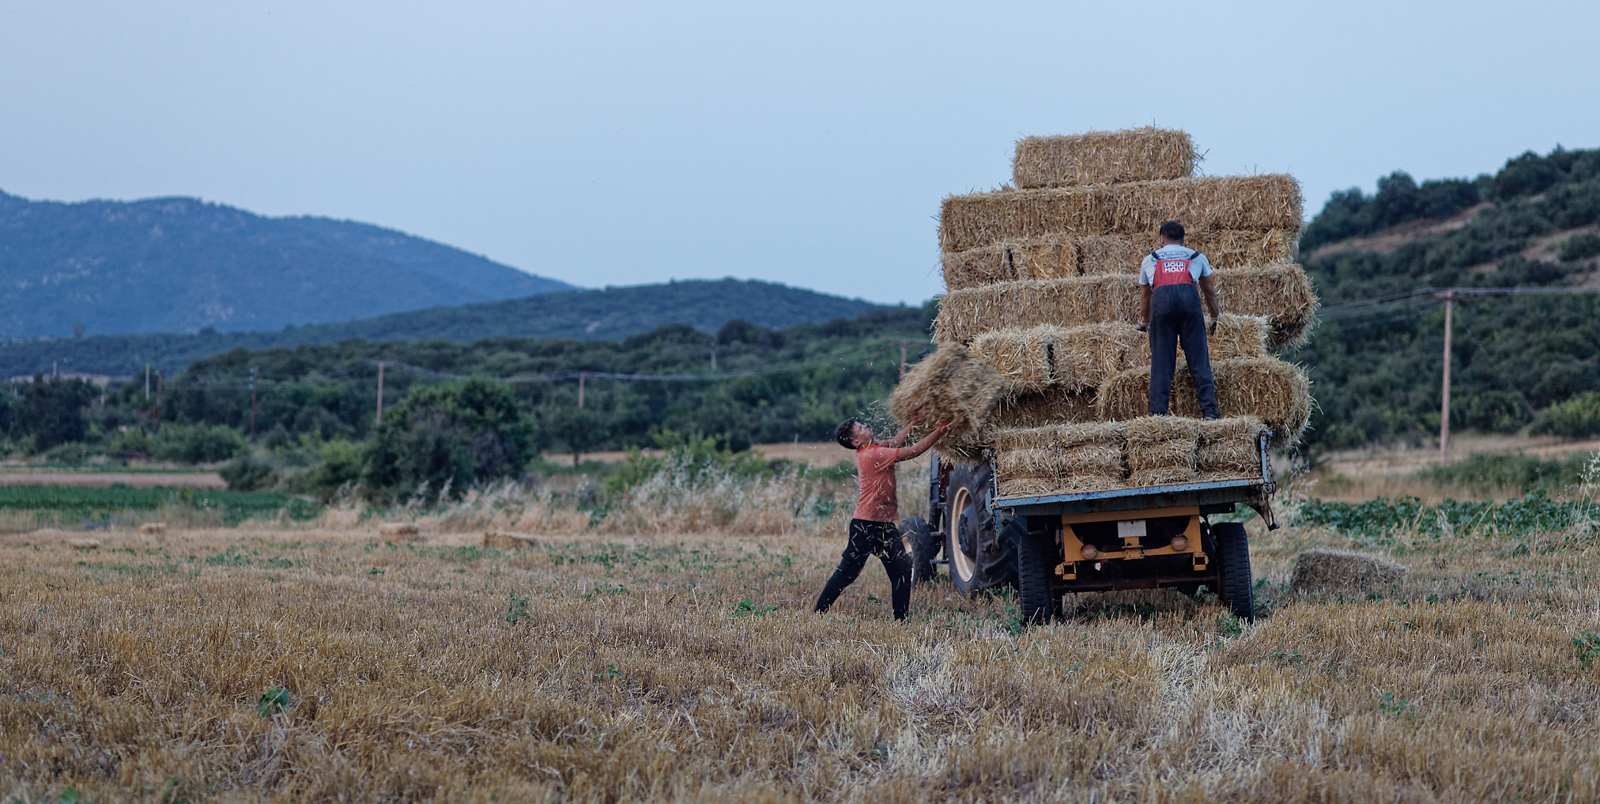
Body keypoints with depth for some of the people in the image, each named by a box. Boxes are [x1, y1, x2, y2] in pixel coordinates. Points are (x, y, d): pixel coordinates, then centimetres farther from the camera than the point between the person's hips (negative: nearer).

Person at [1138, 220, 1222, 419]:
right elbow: (1210, 292, 40)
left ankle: (1157, 413, -4)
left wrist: (1144, 323, 58)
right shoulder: (1197, 257, 32)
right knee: (1198, 357, 3)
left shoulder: (1149, 260, 32)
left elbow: (1144, 296, 42)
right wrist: (1214, 319, 56)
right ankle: (1209, 409, -3)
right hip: (1189, 296, 0)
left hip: (1161, 298, 0)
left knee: (1161, 361, 2)